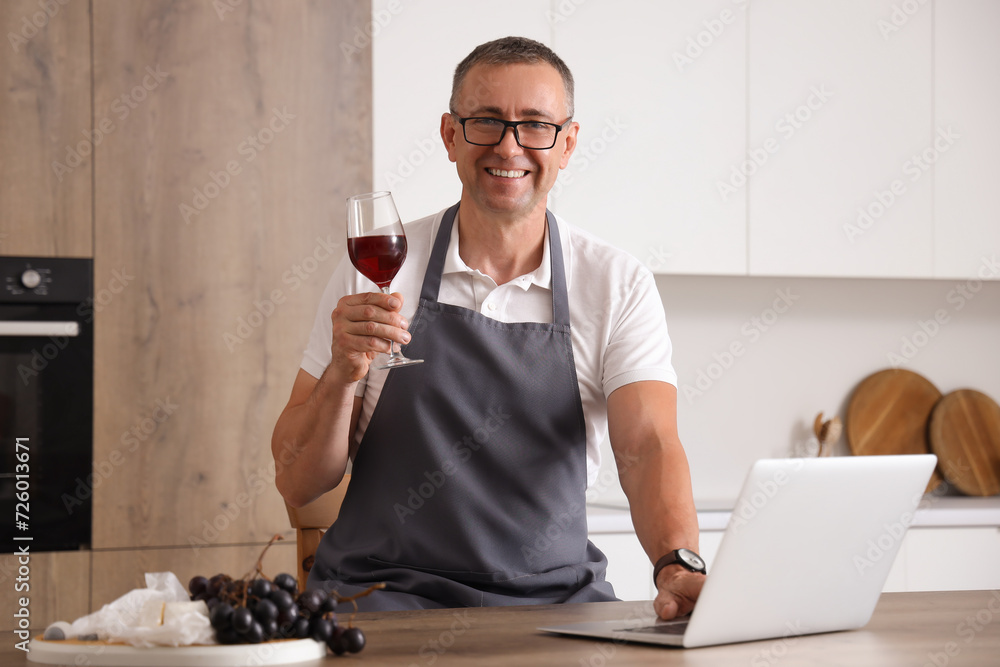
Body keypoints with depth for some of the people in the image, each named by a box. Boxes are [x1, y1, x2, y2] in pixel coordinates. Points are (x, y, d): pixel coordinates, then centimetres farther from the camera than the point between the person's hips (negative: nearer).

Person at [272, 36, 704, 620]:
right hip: (385, 591, -2)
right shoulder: (376, 269, 2)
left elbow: (647, 446, -12)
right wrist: (343, 374, -19)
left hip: (552, 598, 2)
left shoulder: (619, 285, 3)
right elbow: (298, 484, 1)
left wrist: (679, 567, -32)